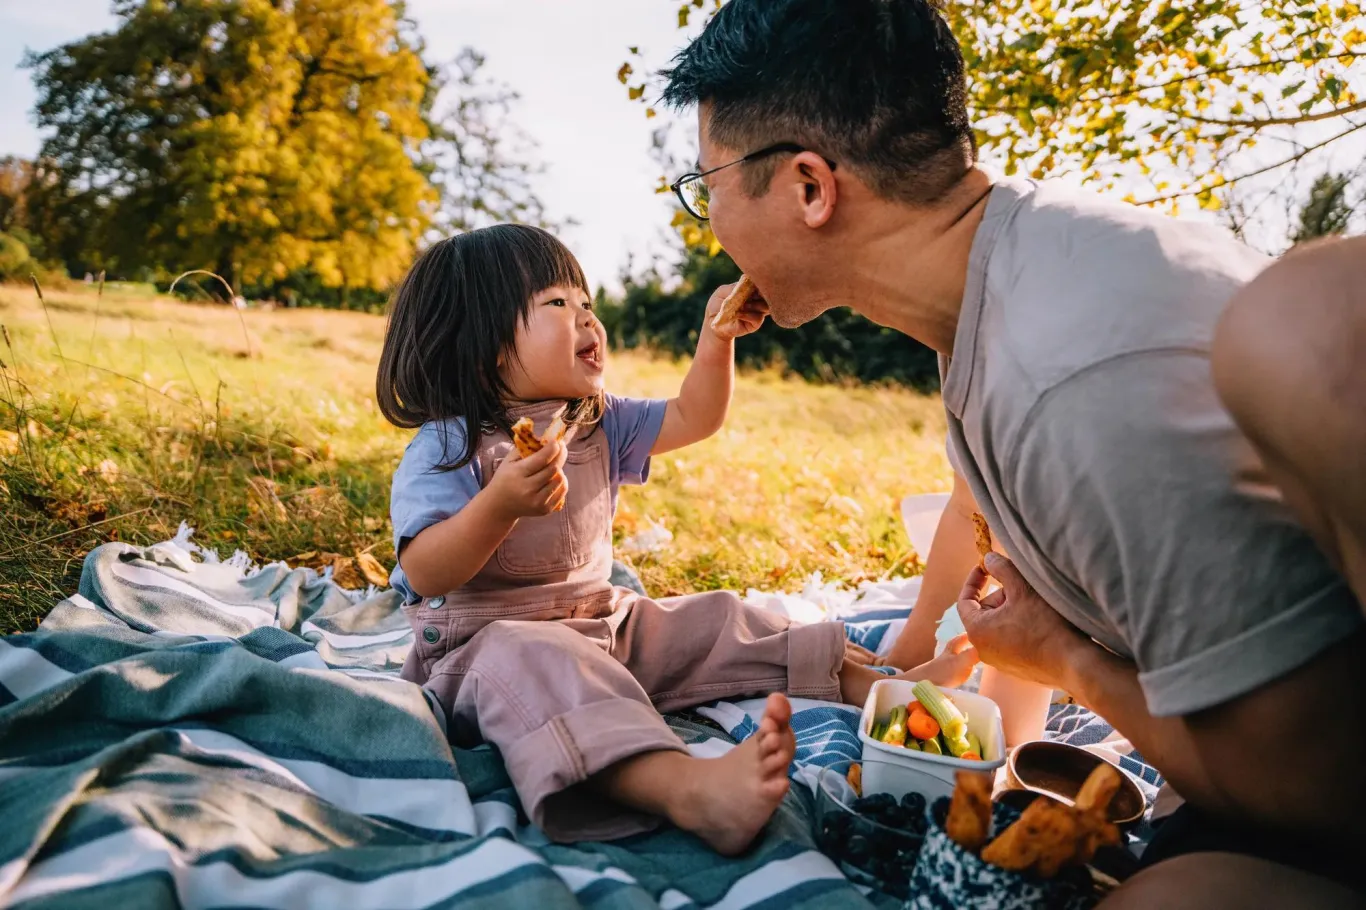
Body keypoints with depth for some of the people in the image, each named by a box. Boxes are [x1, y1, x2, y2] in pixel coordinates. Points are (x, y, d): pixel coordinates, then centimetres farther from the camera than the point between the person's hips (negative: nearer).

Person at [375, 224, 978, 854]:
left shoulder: (598, 424, 10)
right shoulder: (447, 448, -12)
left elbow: (692, 418, 11)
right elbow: (425, 574, -21)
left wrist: (717, 337, -3)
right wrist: (500, 505, -37)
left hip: (599, 622, 8)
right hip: (489, 642, -7)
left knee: (717, 620, 0)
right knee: (532, 661, -40)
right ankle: (689, 789, -62)